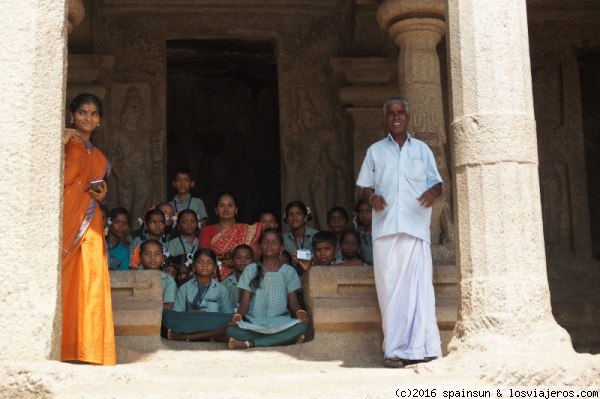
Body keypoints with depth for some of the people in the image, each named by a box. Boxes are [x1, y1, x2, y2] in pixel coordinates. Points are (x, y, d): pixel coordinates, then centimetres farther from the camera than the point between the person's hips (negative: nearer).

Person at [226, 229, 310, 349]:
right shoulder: (250, 270, 13)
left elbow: (293, 300, 6)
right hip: (253, 323, -1)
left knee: (301, 326, -34)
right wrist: (238, 315, -17)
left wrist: (300, 312, -18)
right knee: (231, 330, -33)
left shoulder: (288, 271, 13)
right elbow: (245, 301, 5)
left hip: (280, 323, 1)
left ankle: (249, 343, -31)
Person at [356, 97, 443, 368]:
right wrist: (372, 196, -7)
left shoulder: (422, 149, 18)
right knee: (390, 287, -5)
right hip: (386, 228, 0)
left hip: (416, 227, 0)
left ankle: (422, 348, -8)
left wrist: (432, 192, -9)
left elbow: (436, 181, 15)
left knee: (419, 286, -8)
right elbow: (365, 185, 16)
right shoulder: (375, 151, 18)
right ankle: (394, 350, -3)